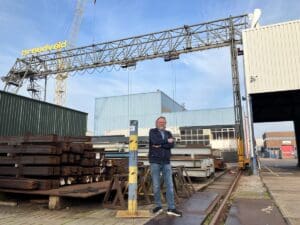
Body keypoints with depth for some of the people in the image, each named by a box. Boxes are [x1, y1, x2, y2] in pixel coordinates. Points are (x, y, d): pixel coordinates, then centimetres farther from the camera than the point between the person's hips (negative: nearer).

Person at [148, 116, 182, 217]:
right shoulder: (152, 131, 4)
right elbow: (155, 141, -17)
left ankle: (171, 208, 6)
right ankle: (158, 206, 18)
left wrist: (160, 145, -14)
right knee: (156, 185, 4)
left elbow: (172, 144, -3)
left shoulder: (168, 133, 14)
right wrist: (167, 141, -6)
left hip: (166, 162, 3)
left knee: (169, 185, 0)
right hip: (155, 161, -3)